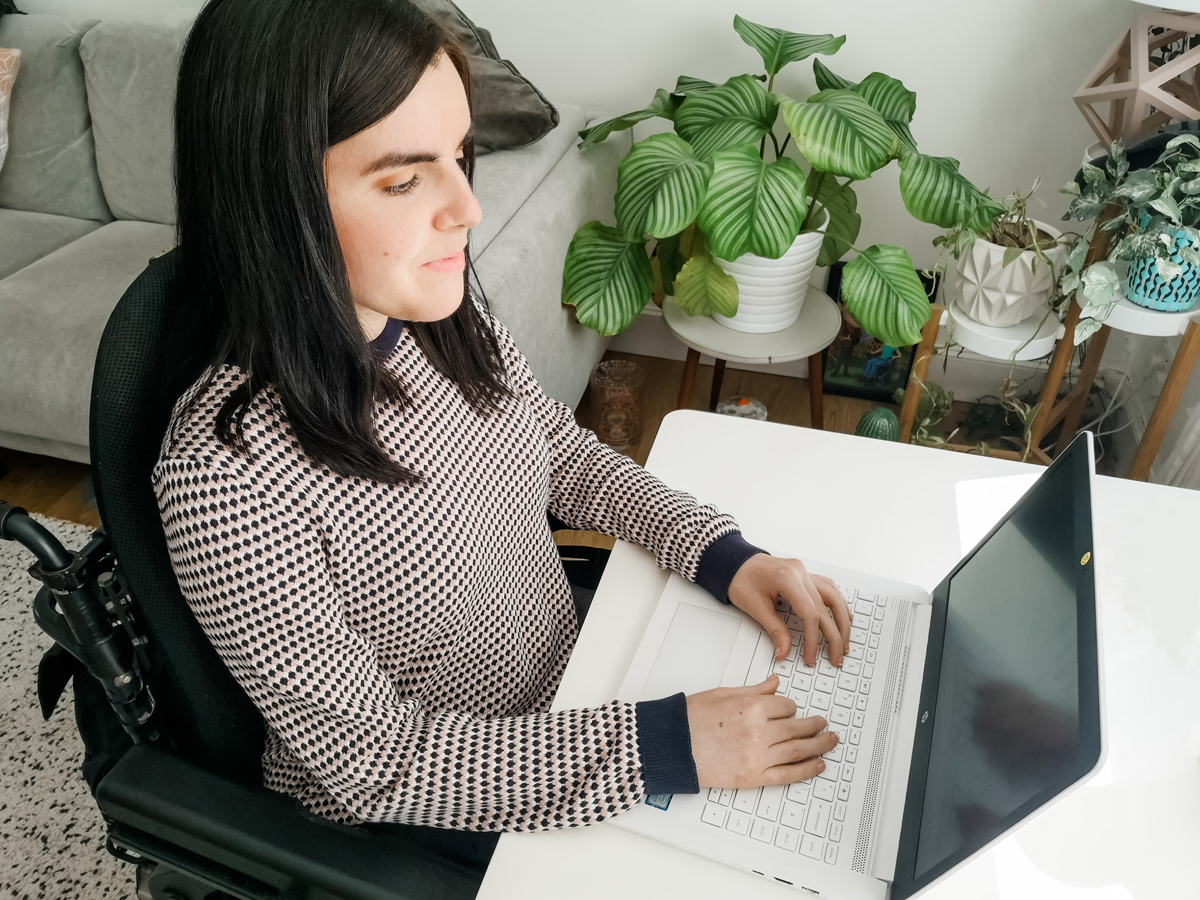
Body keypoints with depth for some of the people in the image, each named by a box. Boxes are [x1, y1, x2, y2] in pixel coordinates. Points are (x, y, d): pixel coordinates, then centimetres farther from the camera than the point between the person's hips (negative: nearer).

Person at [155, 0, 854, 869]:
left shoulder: (440, 304, -14)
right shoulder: (224, 475, -34)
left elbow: (561, 448, 2)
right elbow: (374, 756, -25)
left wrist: (722, 553, -10)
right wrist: (662, 744, -28)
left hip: (563, 676, 5)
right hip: (412, 803, -4)